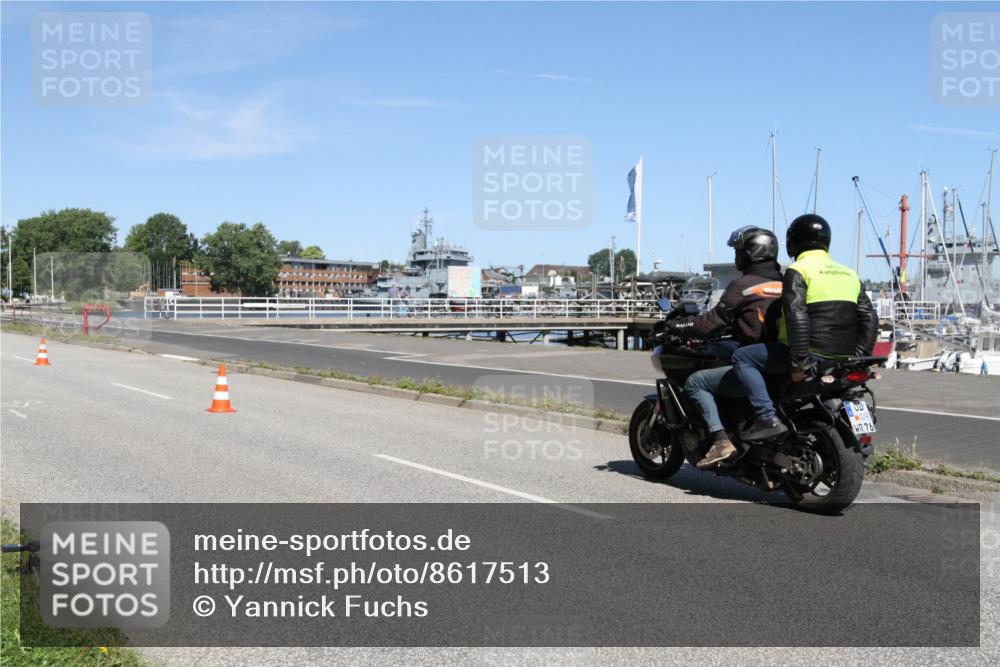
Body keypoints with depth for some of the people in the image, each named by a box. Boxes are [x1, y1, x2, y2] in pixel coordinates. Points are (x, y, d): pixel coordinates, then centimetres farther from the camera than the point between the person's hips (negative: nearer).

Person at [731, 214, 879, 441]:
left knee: (742, 357, -2)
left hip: (813, 354, -7)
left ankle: (767, 418, -15)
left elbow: (797, 317, -18)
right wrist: (859, 359, 14)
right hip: (844, 359, 8)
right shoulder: (849, 274, 16)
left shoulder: (798, 271, -6)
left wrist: (798, 363, -18)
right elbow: (870, 318, 13)